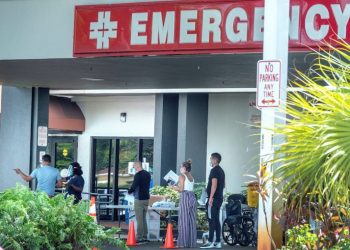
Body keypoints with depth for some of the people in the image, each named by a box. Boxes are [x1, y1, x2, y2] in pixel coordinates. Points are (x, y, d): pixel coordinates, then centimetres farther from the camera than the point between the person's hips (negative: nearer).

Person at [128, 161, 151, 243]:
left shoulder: (138, 175, -16)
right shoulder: (148, 174, 10)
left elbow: (133, 187, -16)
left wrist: (129, 191, 5)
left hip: (139, 199, -8)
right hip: (146, 198, 8)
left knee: (139, 220, -5)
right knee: (144, 219, 15)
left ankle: (139, 238, -4)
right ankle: (145, 237, 17)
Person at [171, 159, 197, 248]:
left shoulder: (182, 176, -4)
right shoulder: (191, 177, 17)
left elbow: (181, 189, -10)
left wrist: (174, 187, 7)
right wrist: (177, 187, 25)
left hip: (185, 197, -7)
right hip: (192, 196, 7)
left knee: (184, 220, -5)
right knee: (192, 220, 6)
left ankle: (183, 243, -7)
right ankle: (191, 242, 7)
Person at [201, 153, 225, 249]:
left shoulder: (214, 170, -12)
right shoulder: (221, 171, 18)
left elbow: (214, 184, -20)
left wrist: (211, 197, -21)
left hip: (214, 198, -10)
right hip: (219, 198, 10)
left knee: (211, 220, -10)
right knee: (217, 220, 10)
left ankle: (210, 242, -13)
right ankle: (218, 242, 10)